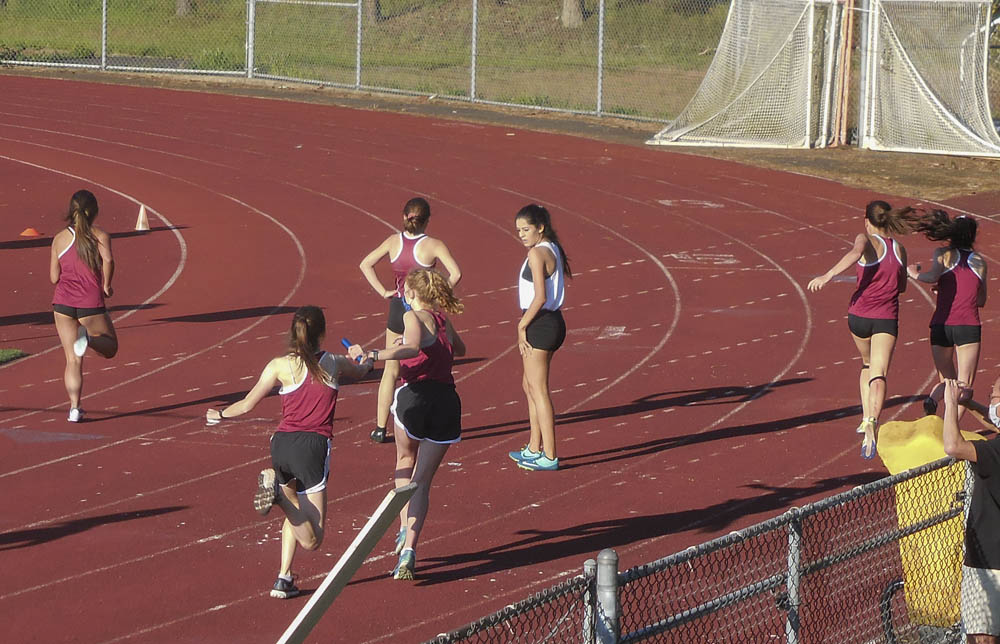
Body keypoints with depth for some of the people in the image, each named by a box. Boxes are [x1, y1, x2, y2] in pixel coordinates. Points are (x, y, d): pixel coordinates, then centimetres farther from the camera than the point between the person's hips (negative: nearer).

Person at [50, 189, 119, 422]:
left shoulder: (60, 239, 6)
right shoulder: (101, 236, 0)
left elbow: (54, 277, 6)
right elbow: (108, 260, -20)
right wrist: (106, 286, -5)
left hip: (63, 303, 2)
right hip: (91, 305, -2)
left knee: (73, 360, 7)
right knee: (110, 348, 16)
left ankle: (74, 408, -4)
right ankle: (88, 337, -18)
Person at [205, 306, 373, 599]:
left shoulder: (280, 366, 4)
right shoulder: (334, 364, 8)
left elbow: (247, 404, 7)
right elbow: (361, 372, 32)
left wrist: (219, 415, 27)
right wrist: (363, 360, 56)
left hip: (282, 443, 3)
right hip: (313, 446, -3)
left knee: (294, 516, 26)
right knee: (311, 539, 0)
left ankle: (284, 579, 10)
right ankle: (281, 494, -26)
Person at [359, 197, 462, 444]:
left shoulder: (394, 241, -2)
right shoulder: (434, 245, -12)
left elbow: (365, 264, 1)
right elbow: (456, 274, -22)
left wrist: (383, 291, 0)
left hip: (398, 309, 3)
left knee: (391, 370, 12)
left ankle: (381, 427, 12)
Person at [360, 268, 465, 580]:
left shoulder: (413, 316, -2)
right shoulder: (443, 320, 17)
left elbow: (412, 348, -24)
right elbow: (459, 349, 38)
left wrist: (373, 355, -29)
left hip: (415, 394, -4)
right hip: (447, 400, 4)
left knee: (405, 461, 26)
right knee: (422, 481, 7)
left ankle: (405, 527, 15)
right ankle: (409, 549, -6)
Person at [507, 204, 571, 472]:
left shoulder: (537, 253, -16)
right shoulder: (553, 250, 13)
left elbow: (540, 297, -22)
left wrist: (522, 326, -13)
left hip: (539, 325, -10)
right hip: (554, 322, 10)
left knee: (538, 390, -4)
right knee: (530, 386, 20)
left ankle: (549, 457, -1)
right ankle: (534, 449, 27)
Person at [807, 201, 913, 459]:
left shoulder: (866, 240, -4)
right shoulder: (900, 250, 8)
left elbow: (855, 254, -28)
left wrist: (827, 276, -37)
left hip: (859, 315, 0)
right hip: (887, 318, 0)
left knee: (867, 365, 27)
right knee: (878, 376, -11)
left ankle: (866, 419, 26)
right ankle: (872, 424, -33)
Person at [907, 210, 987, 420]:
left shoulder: (943, 254, 5)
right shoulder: (980, 261, 13)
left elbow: (933, 276, -15)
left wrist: (914, 273, 4)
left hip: (941, 325, 0)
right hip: (968, 325, 0)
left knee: (947, 380, 17)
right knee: (964, 385, 1)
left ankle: (933, 399, -15)